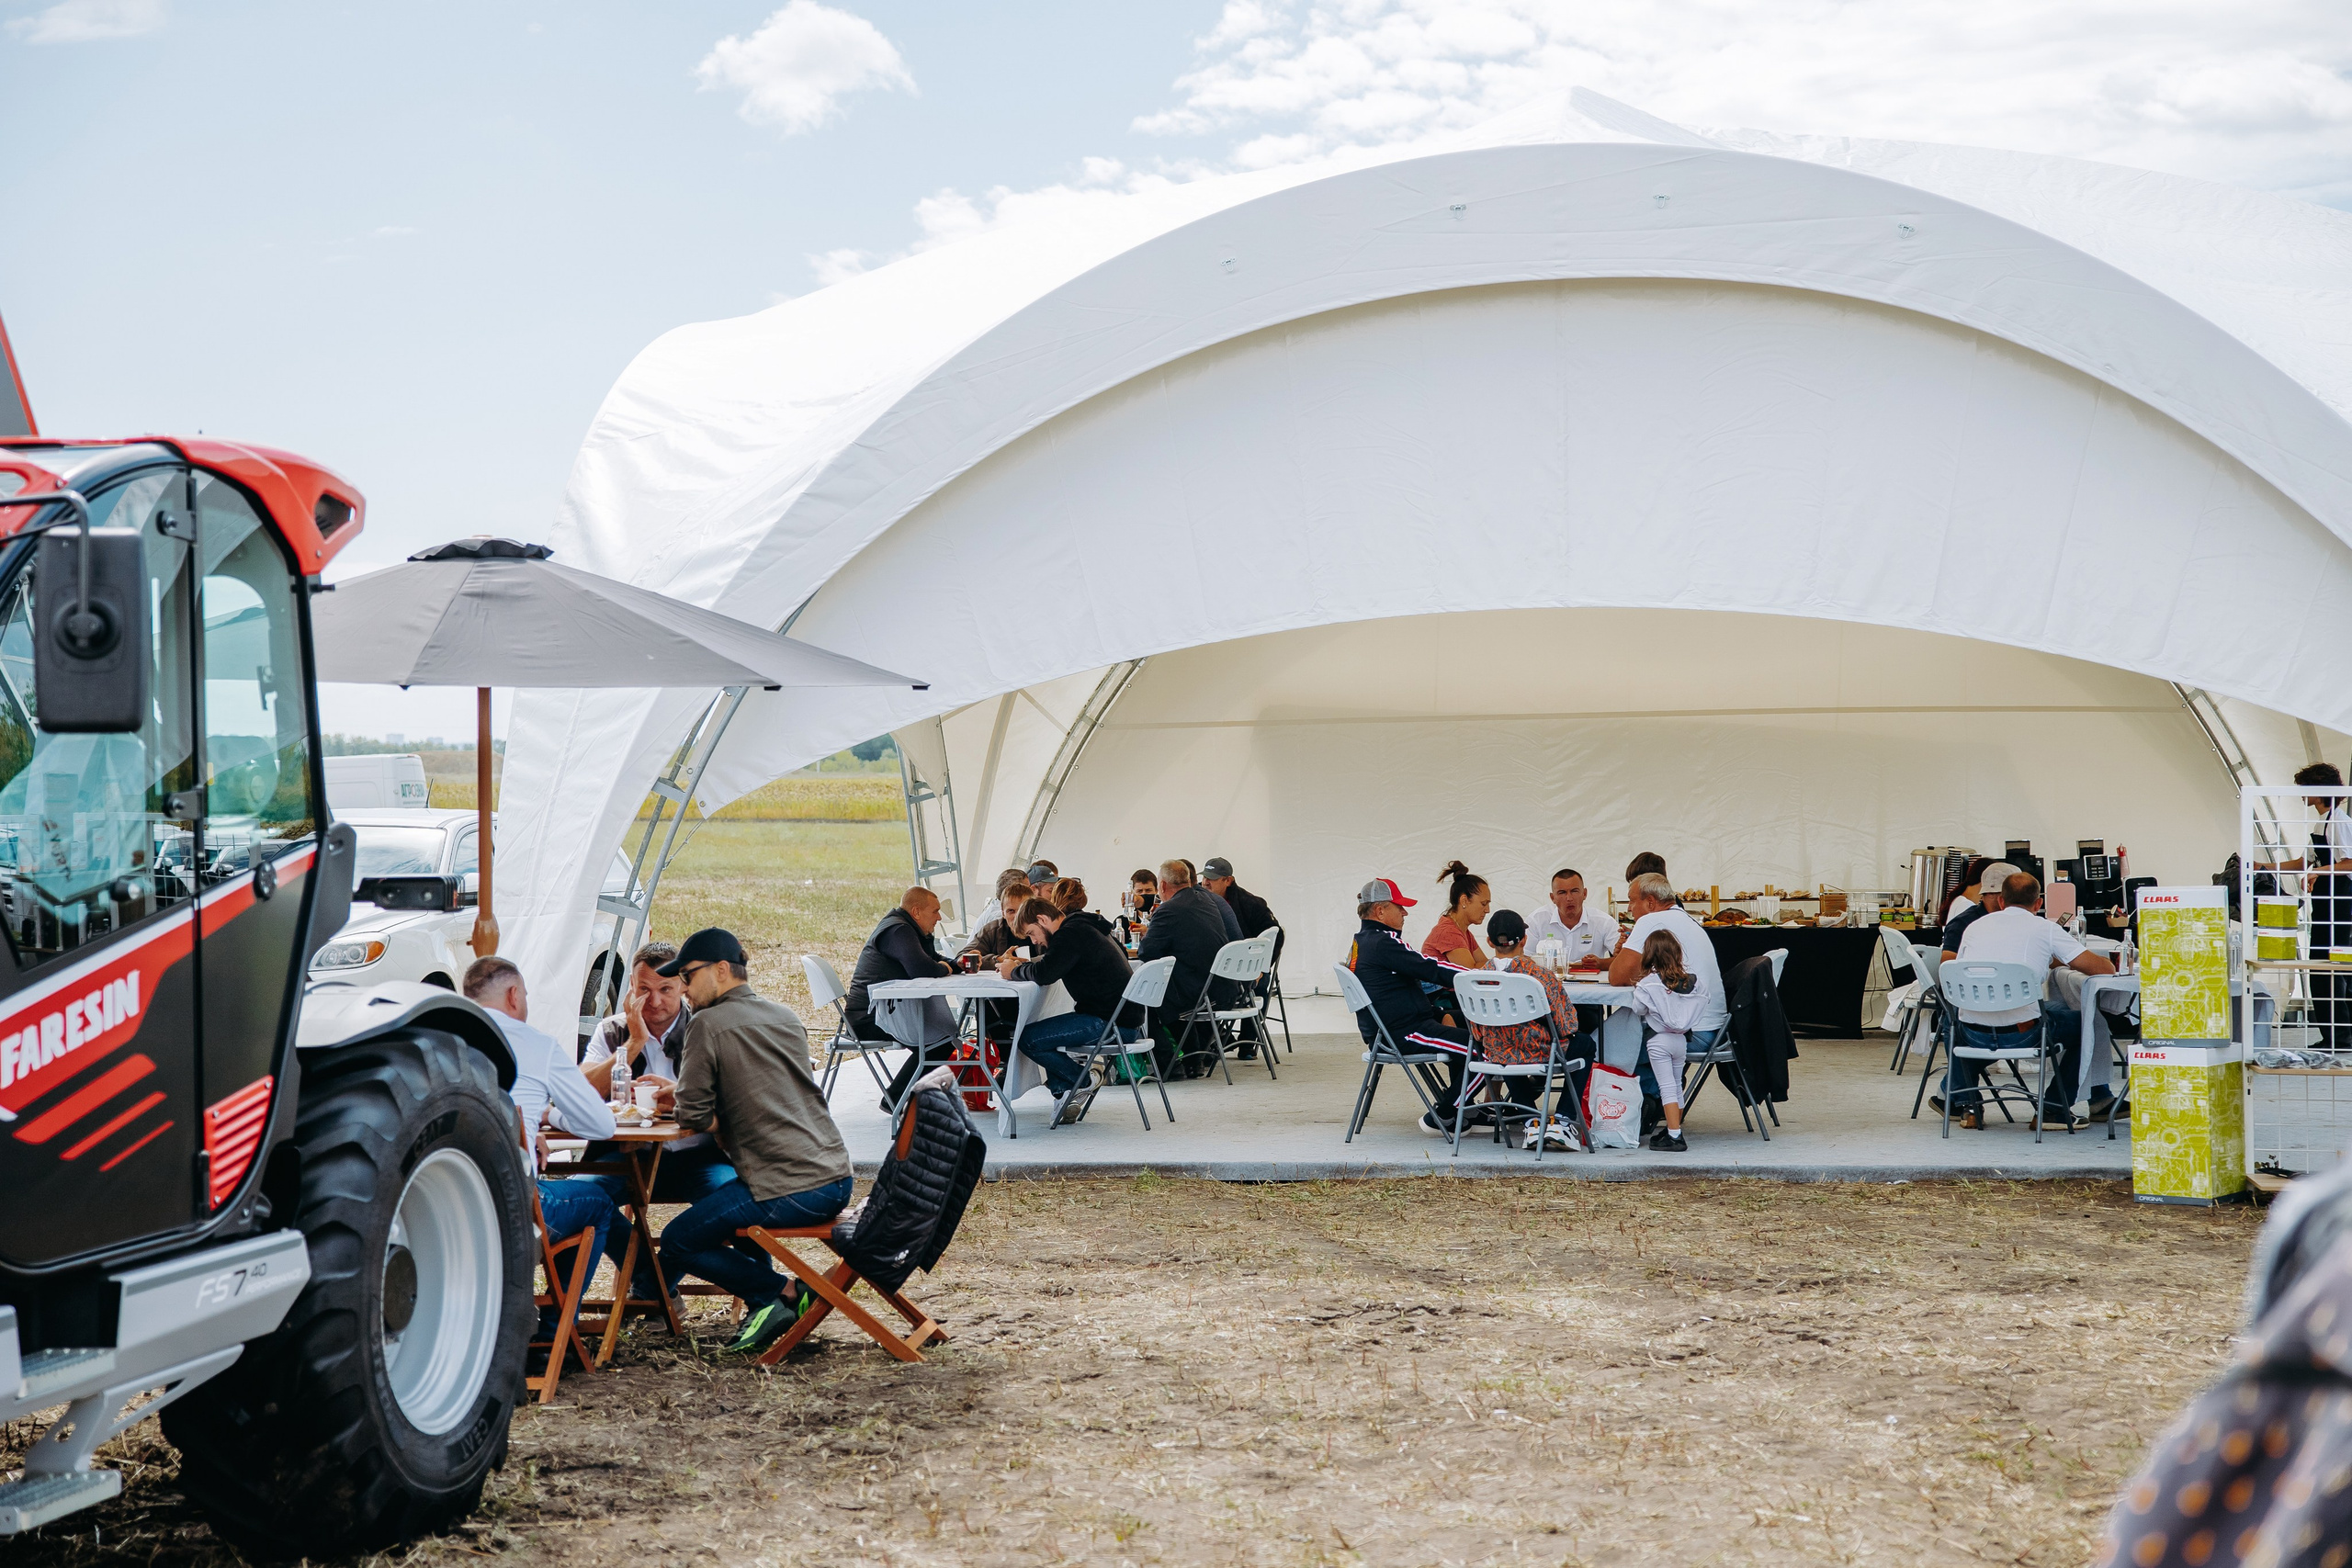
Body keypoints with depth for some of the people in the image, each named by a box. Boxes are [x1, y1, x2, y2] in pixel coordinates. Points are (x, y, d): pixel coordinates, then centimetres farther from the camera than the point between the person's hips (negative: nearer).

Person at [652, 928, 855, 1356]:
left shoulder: (709, 1024, -8)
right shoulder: (786, 1016, 16)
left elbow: (694, 1116, -9)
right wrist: (683, 1094, 24)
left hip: (789, 1191, -8)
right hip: (837, 1180, 8)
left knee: (676, 1244, 8)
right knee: (731, 1200, 34)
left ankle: (784, 1293, -1)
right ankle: (765, 1307, 23)